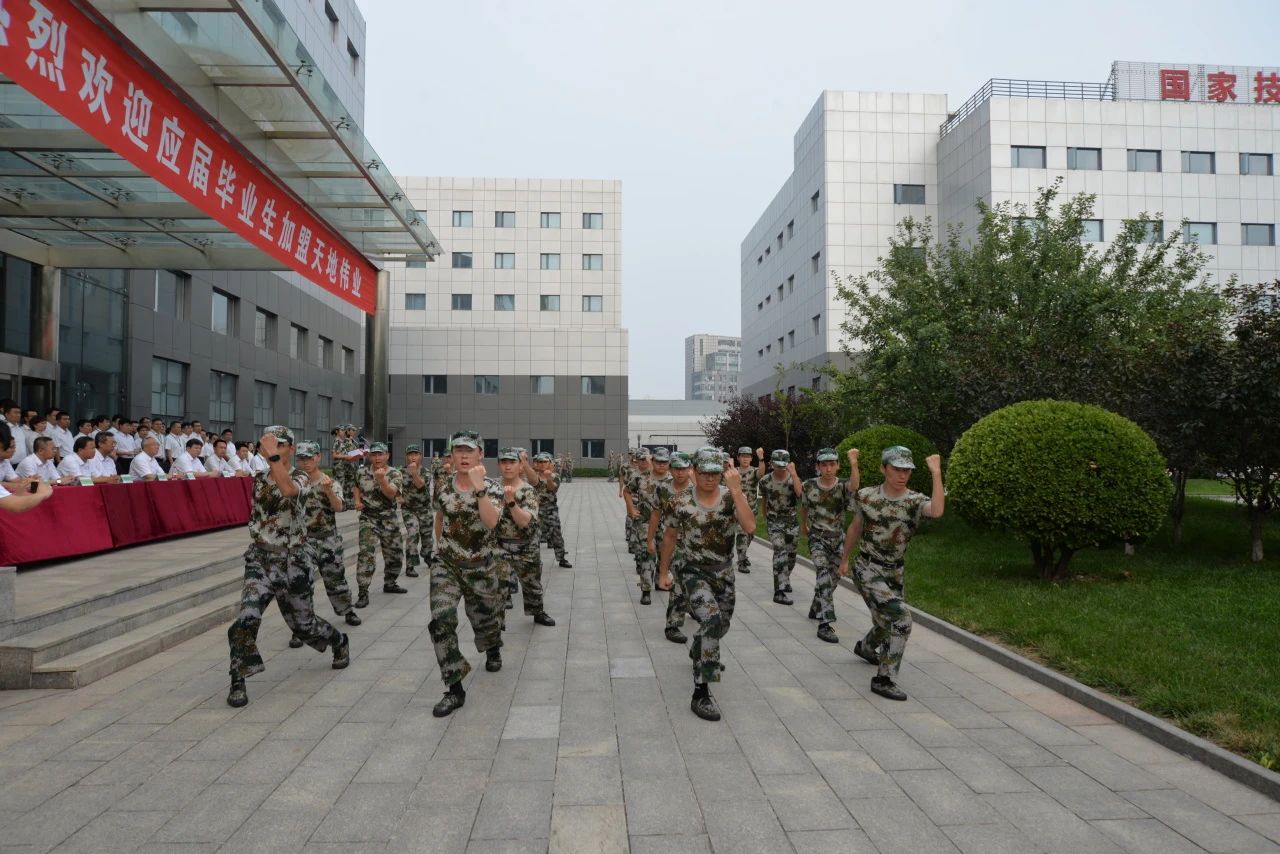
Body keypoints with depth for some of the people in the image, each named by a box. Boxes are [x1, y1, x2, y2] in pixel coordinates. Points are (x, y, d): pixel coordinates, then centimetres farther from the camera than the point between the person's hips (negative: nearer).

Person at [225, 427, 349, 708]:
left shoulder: (301, 479, -10)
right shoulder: (260, 480, 7)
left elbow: (287, 490, -36)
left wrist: (274, 456, -35)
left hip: (290, 562, -3)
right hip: (259, 559, 3)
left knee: (302, 623, 12)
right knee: (247, 618, -20)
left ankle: (340, 642, 42)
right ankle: (238, 682, -7)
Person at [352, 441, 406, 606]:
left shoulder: (395, 474, -8)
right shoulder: (362, 471, -1)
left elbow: (391, 494, -25)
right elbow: (357, 486, 19)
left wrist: (381, 479, -41)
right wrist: (357, 500, 0)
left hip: (389, 520, 1)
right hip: (368, 519, -1)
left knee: (395, 553, 14)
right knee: (366, 554, -17)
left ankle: (390, 583, 37)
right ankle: (363, 593, -13)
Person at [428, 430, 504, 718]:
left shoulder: (493, 488, -12)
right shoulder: (443, 489, -3)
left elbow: (491, 522, -32)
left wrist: (479, 487, -37)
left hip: (480, 568, -1)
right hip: (446, 566, 1)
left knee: (485, 618, 17)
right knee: (441, 621, -18)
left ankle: (493, 650, 55)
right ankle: (455, 689, -11)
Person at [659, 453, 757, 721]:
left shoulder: (731, 497, -11)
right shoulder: (681, 502, -11)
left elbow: (749, 526, -29)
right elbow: (670, 537, 5)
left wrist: (736, 489, -32)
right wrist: (664, 570, 10)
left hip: (725, 571, 4)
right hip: (696, 571, -3)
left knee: (720, 626, 20)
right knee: (712, 621, -26)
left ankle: (698, 652, 56)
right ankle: (700, 694, -20)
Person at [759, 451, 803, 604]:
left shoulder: (793, 478, -8)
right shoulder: (765, 481, -4)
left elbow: (800, 493, -30)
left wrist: (793, 473, -31)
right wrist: (766, 518, 20)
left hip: (792, 520, 2)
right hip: (774, 521, -2)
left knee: (791, 553, 12)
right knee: (780, 552, -18)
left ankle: (785, 579, 42)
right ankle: (779, 592, -20)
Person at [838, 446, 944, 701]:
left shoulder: (915, 501, -10)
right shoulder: (868, 496, -7)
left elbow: (937, 511, -36)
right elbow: (855, 529, 9)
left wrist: (936, 473, -34)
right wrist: (844, 560, 17)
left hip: (894, 574, 3)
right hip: (867, 570, -3)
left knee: (886, 623, 22)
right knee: (901, 617, -21)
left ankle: (865, 648, 56)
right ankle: (884, 679, -10)